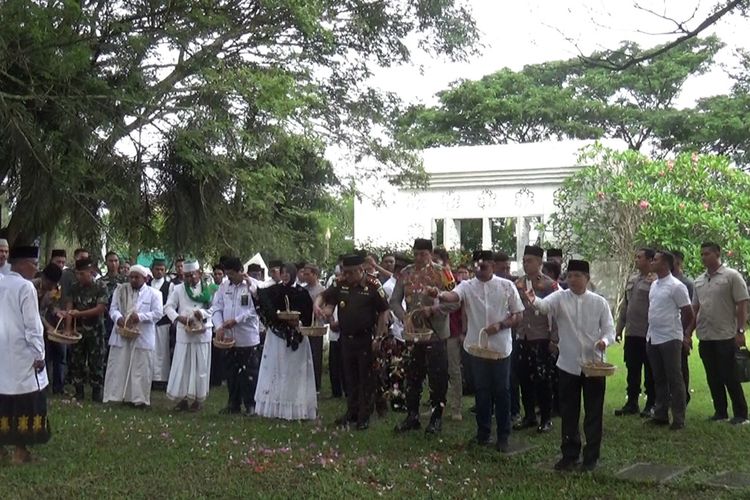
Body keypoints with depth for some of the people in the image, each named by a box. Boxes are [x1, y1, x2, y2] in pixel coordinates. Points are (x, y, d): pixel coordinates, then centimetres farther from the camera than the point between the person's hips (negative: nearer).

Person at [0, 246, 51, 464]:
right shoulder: (25, 287, -15)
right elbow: (32, 325, -16)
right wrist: (39, 354, -10)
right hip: (20, 353, -7)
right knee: (24, 400, 1)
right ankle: (20, 450, 4)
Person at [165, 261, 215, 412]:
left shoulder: (208, 289, 2)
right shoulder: (179, 289, 5)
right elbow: (168, 307, 0)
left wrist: (202, 313, -20)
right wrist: (178, 317, -18)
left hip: (202, 333, -1)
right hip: (184, 333, 1)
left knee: (200, 367, 4)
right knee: (182, 366, 2)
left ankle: (198, 399, 13)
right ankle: (183, 398, 11)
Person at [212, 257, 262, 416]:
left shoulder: (252, 286, -7)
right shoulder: (224, 287, 9)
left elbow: (254, 309, -13)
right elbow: (217, 308, 7)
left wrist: (235, 320, -19)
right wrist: (219, 326, -9)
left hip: (248, 338, -5)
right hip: (229, 337, 5)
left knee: (250, 373, 1)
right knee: (231, 372, 13)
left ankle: (250, 405, 11)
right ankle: (234, 404, 23)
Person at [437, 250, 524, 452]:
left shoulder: (507, 286, -2)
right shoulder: (468, 286, -1)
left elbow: (518, 316, 2)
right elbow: (454, 295, -24)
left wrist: (500, 325, -15)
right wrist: (441, 295, -47)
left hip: (501, 348, -1)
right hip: (477, 347, 1)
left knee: (502, 391, 5)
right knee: (481, 391, 10)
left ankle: (503, 436, 16)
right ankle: (483, 432, 24)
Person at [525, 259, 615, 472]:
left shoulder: (599, 302, -2)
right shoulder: (560, 297, -4)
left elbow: (609, 329, 0)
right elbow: (545, 305, -25)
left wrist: (605, 340, -23)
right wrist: (534, 301, -48)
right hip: (568, 365, 1)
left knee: (593, 414, 7)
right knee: (568, 414, 10)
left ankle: (591, 457, 20)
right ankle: (569, 455, 23)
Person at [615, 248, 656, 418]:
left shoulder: (655, 281, -10)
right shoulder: (631, 280, 13)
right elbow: (625, 305, 17)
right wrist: (619, 327, 15)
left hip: (648, 334, -7)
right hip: (631, 333, 7)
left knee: (650, 372, 4)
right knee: (632, 370, 12)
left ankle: (651, 405, 13)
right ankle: (632, 403, 21)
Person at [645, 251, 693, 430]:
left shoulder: (676, 286, -13)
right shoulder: (654, 285, 11)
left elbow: (688, 313, -8)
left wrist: (681, 331, 4)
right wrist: (652, 331, 16)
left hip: (669, 338, -8)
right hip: (652, 338, 8)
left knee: (674, 379, -1)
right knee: (659, 379, 13)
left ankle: (678, 418, 5)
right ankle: (660, 414, 20)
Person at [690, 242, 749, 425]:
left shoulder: (732, 276, -5)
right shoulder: (699, 281, 13)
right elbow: (695, 310, 17)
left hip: (726, 336, -6)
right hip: (705, 338, 6)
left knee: (730, 377, -3)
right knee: (713, 378, 10)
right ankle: (720, 412, 19)